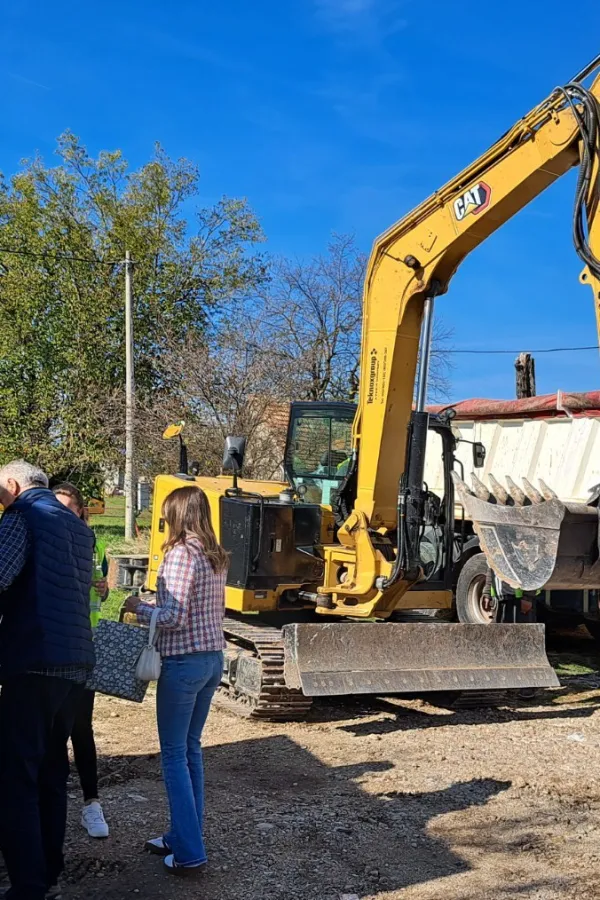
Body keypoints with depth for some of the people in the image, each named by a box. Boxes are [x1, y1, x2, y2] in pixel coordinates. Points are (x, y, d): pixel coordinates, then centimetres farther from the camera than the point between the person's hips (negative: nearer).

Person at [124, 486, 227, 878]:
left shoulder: (180, 553, -17)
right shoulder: (217, 555, 9)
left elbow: (174, 618, -21)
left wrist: (140, 608, -4)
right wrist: (157, 605, 17)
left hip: (184, 662, -8)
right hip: (213, 658, 8)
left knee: (174, 754, 2)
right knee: (191, 749, 17)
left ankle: (189, 853, 5)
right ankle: (184, 835, 26)